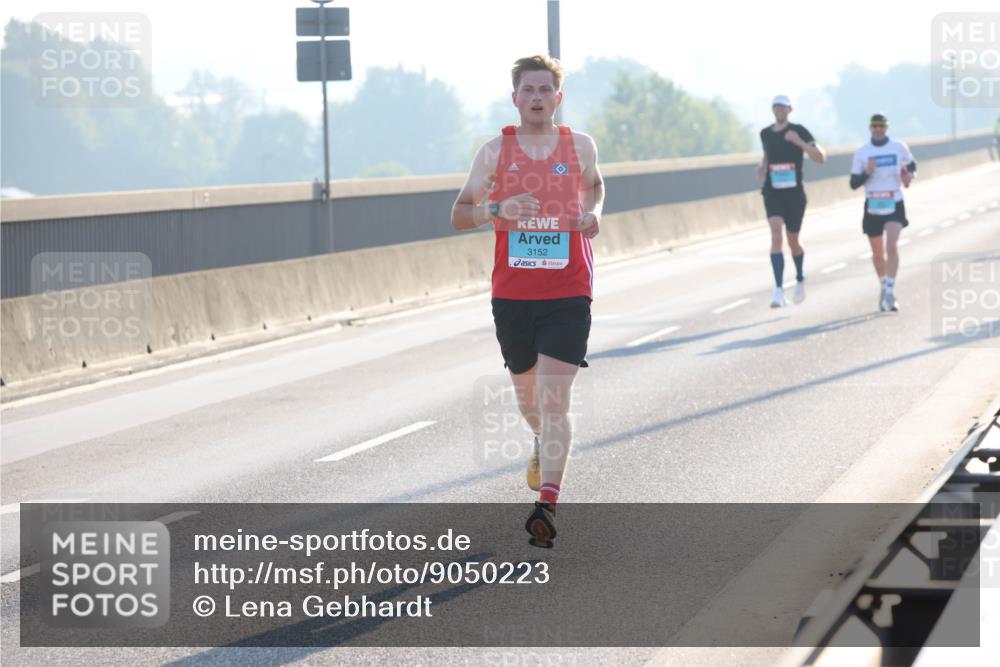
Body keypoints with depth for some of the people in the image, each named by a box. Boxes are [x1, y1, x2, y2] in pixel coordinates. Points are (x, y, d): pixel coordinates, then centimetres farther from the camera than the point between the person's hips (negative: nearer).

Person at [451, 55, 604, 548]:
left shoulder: (580, 146, 3)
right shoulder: (496, 151, 0)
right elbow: (459, 215, 1)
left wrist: (593, 213, 2)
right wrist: (497, 209, -19)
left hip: (568, 294, -2)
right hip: (511, 294, 2)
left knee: (555, 397, -13)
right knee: (527, 393, 17)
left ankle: (548, 503, -16)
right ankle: (542, 446, 51)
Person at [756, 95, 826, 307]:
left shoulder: (799, 132, -4)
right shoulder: (765, 134, 8)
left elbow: (820, 158, -13)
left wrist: (798, 142, -24)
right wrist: (762, 167, 7)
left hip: (794, 193, -1)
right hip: (772, 193, 1)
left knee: (793, 241, 11)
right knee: (776, 235, -19)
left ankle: (800, 279, 42)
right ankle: (779, 290, -26)